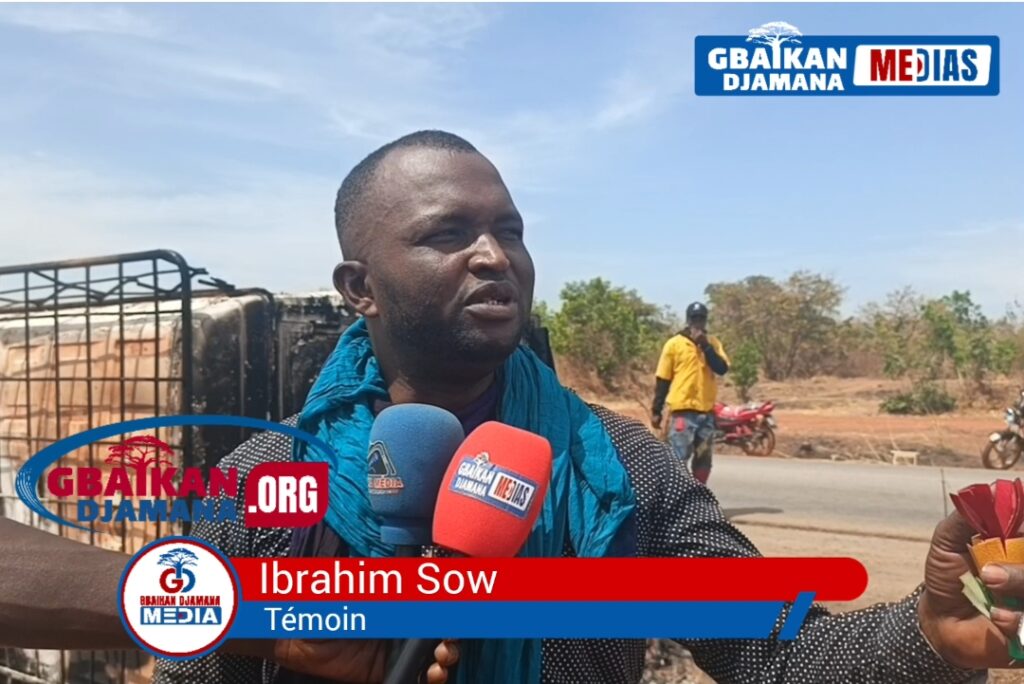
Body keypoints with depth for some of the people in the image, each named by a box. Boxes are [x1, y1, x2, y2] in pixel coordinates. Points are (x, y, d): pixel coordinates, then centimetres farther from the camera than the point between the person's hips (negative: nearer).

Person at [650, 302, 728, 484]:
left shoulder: (713, 342, 9)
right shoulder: (674, 344, -1)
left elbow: (722, 369, -6)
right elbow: (662, 379, 0)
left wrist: (705, 346, -13)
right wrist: (656, 410, -3)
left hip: (707, 410, 4)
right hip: (682, 409, -4)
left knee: (703, 460, 11)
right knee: (678, 458, -8)